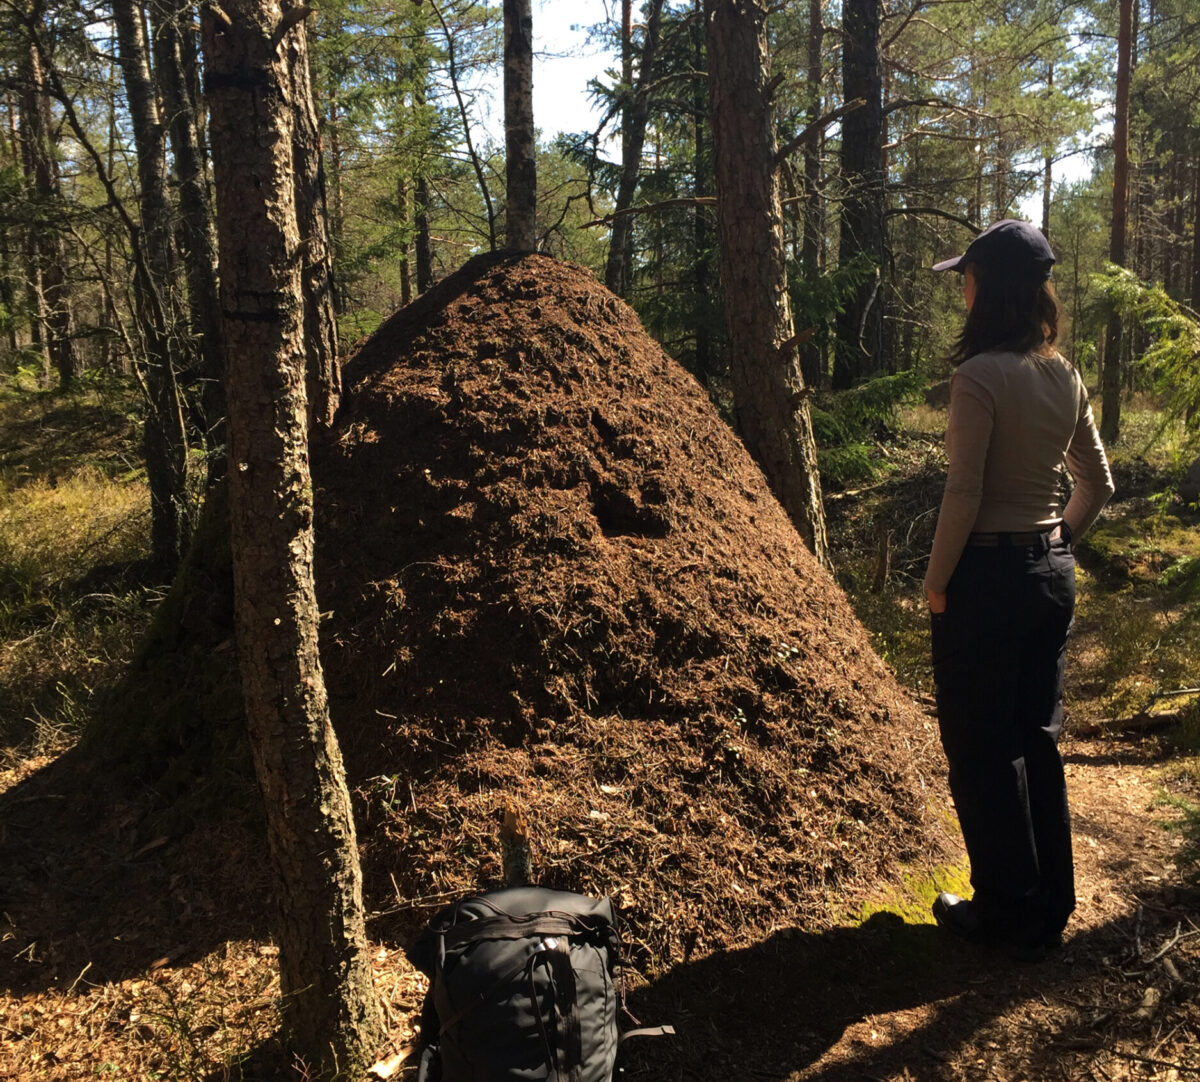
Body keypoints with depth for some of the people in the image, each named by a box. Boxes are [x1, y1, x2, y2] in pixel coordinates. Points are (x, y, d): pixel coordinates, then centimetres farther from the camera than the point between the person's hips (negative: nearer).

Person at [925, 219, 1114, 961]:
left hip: (988, 574, -8)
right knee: (1037, 741, 17)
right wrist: (1054, 548, 19)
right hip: (1054, 577, 8)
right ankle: (1050, 911, 29)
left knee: (981, 753, 6)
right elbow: (1097, 486, 13)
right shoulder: (1066, 378, 7)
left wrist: (936, 583, -10)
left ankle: (1008, 914, 19)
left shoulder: (981, 375, -17)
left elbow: (964, 494, -19)